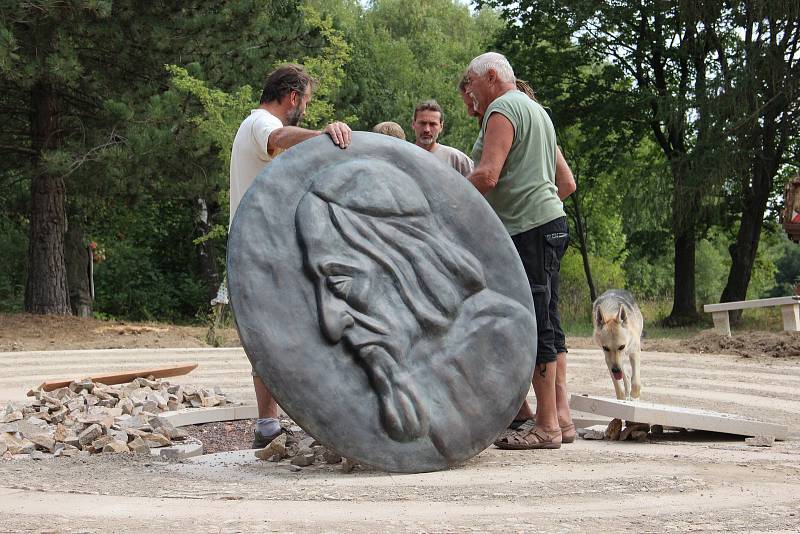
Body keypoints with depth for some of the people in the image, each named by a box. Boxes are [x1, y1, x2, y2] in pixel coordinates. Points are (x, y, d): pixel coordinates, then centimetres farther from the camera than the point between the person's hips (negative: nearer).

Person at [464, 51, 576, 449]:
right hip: (549, 222, 10)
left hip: (526, 229, -10)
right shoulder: (536, 110, 24)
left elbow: (487, 175, -20)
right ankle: (559, 418, 12)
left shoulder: (502, 110, -7)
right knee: (545, 324, 10)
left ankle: (545, 425, -9)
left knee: (533, 326, -9)